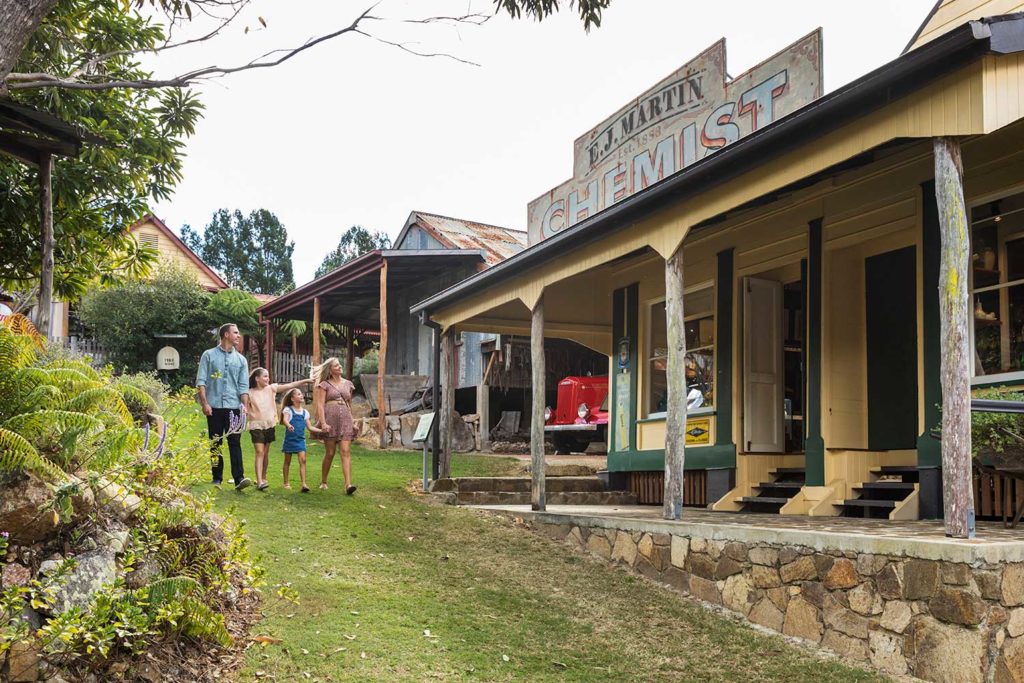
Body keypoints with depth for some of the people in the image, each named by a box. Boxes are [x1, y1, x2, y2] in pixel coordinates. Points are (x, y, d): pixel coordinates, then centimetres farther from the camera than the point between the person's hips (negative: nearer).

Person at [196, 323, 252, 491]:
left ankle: (239, 479, -14)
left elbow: (243, 386, 7)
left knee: (235, 442, -7)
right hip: (214, 407, -1)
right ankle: (217, 478, 13)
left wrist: (245, 406, -6)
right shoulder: (209, 355, 5)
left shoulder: (240, 359, 11)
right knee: (215, 444, 5)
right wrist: (205, 403, -9)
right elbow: (201, 381, 1)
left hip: (234, 407, 1)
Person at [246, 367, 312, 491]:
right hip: (256, 425, -4)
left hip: (269, 425, 4)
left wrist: (305, 381, -12)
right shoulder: (250, 393, -5)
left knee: (266, 453, 12)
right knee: (259, 453, -12)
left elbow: (290, 386, -4)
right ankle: (259, 482, -16)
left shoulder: (271, 389, 2)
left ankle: (263, 478, 25)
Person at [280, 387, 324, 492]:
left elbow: (310, 427, 14)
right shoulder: (288, 410, -2)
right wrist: (288, 425, -44)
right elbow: (285, 419, -22)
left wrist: (321, 430, 0)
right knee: (287, 462, 8)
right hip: (290, 439, -3)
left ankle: (304, 484, -16)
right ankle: (286, 482, 20)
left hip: (300, 439, 3)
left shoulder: (305, 412, 11)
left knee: (302, 460, -11)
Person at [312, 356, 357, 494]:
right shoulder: (325, 385, 3)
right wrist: (323, 423, -15)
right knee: (329, 453, 2)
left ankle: (348, 484, -19)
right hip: (330, 419, -3)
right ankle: (323, 482, 20)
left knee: (346, 452, -10)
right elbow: (320, 405, -4)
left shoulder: (348, 384, 15)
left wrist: (352, 421, 19)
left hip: (345, 420, 3)